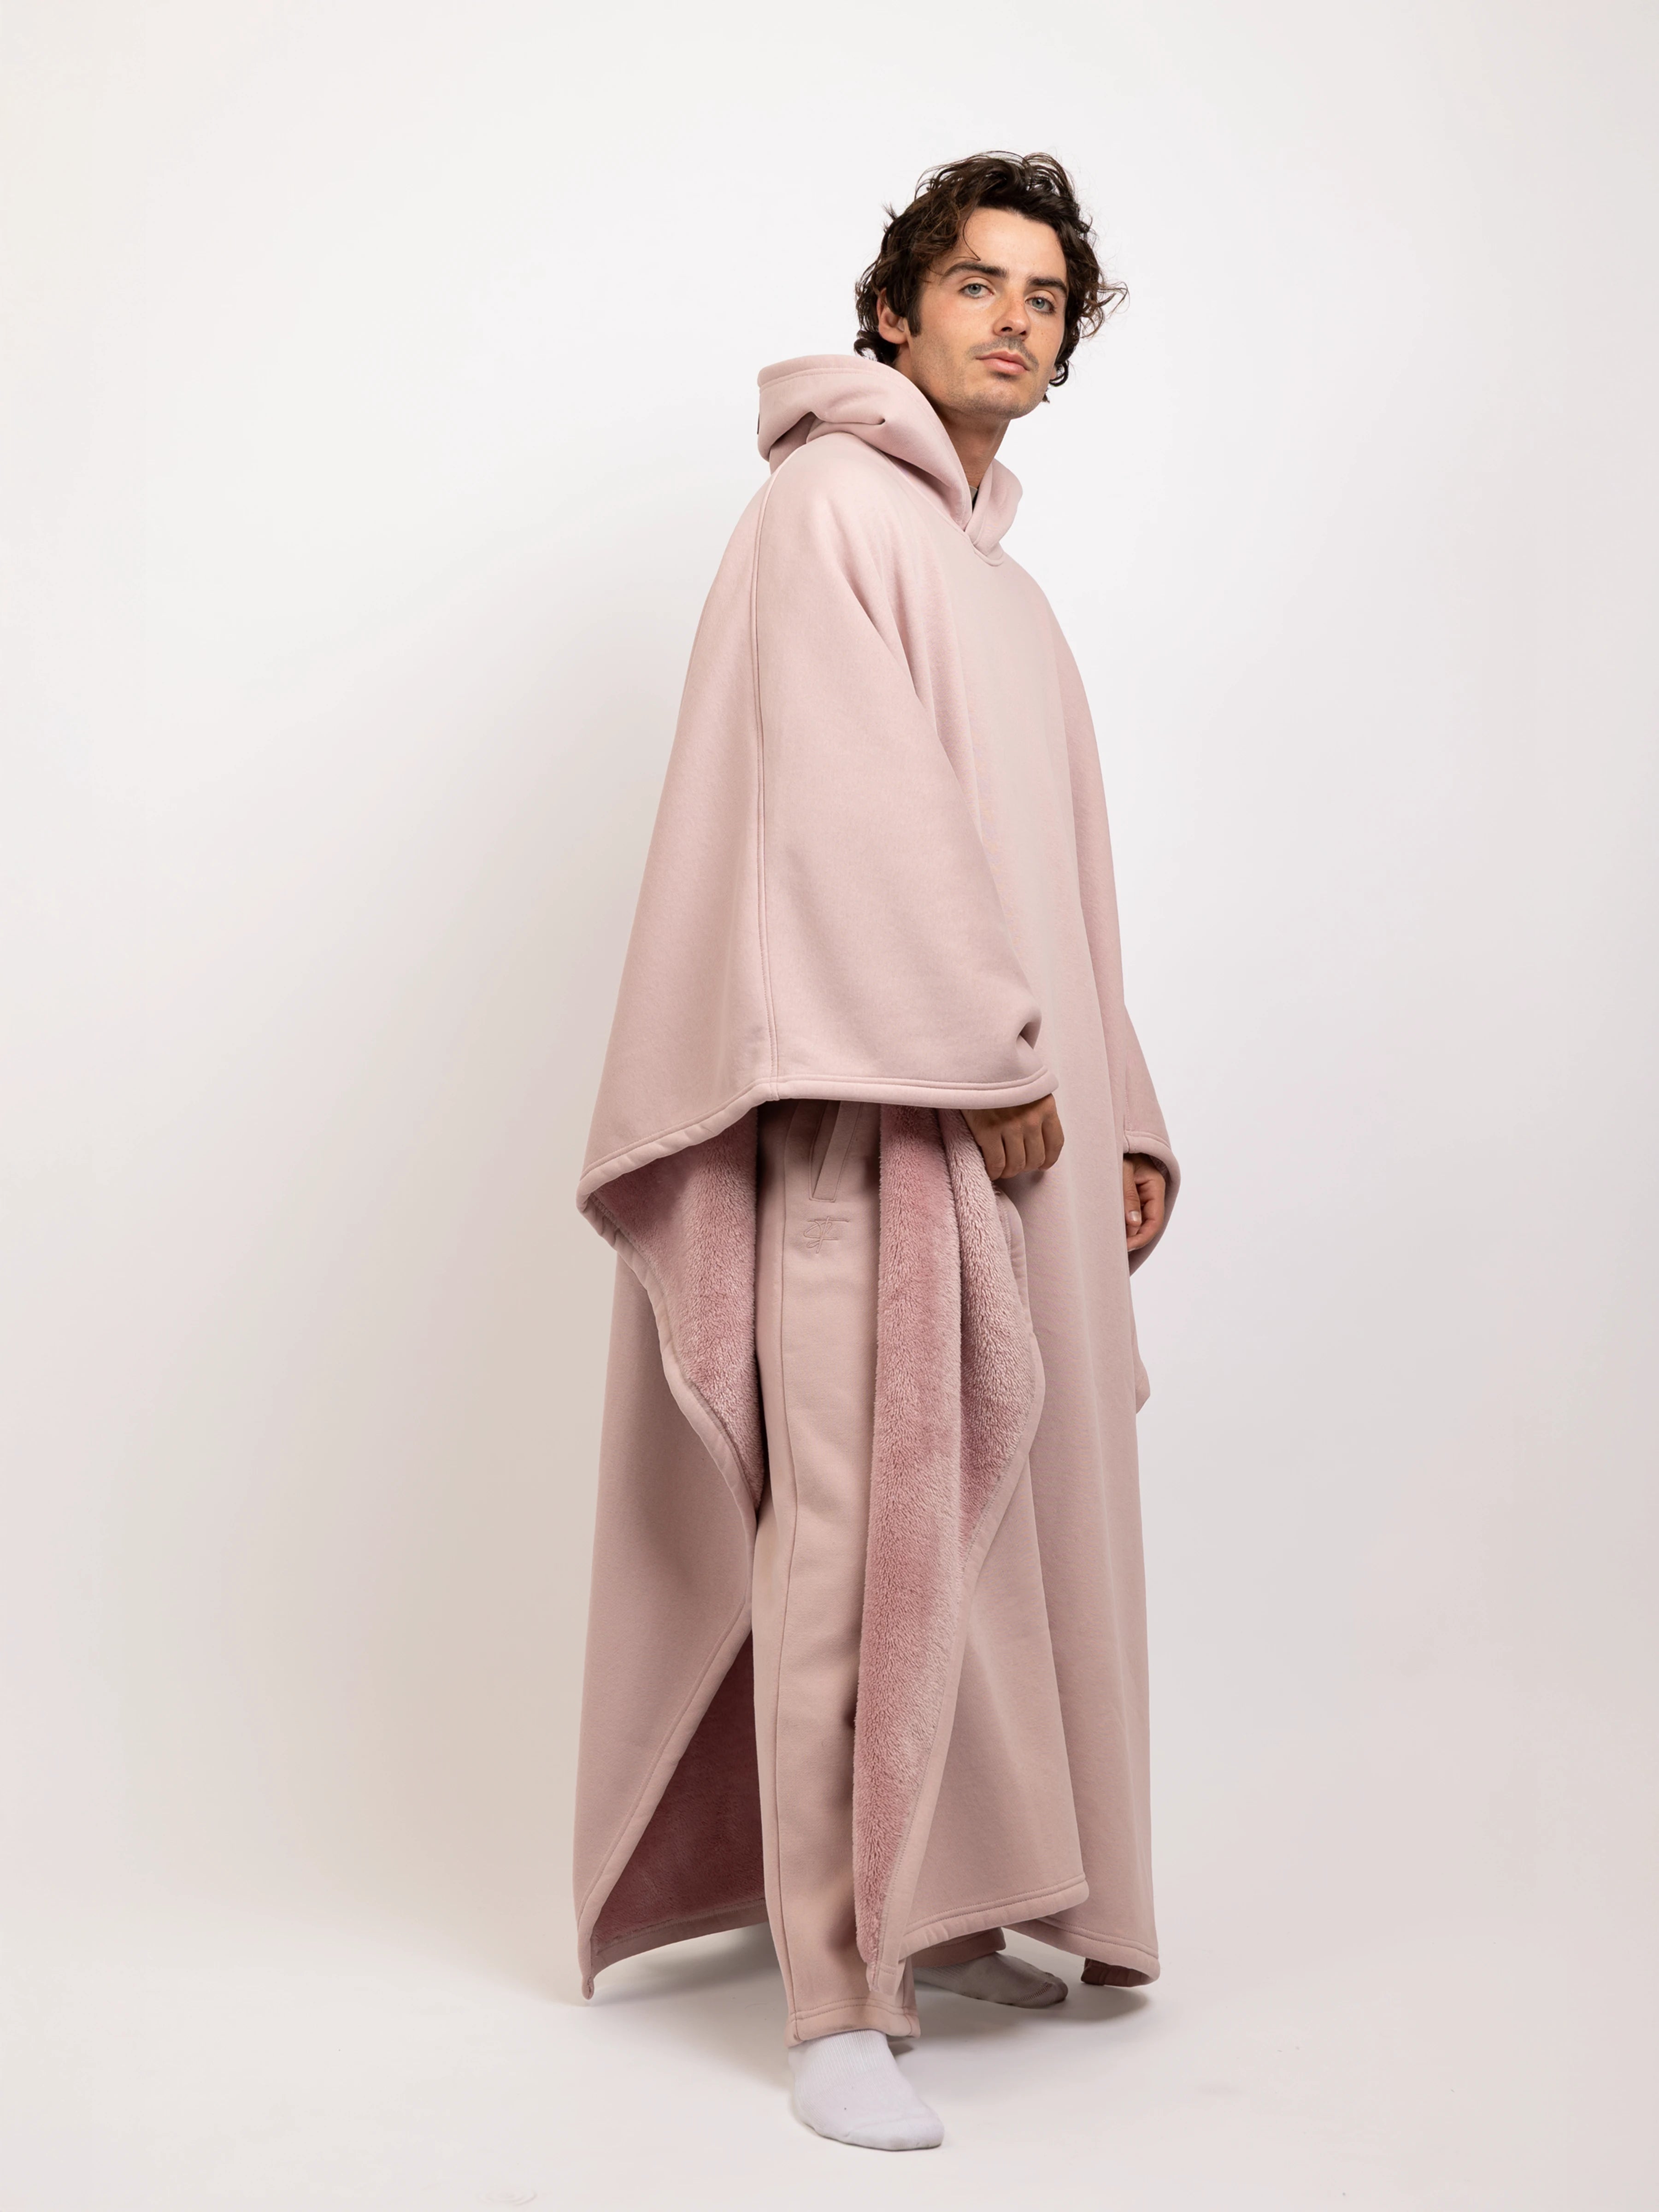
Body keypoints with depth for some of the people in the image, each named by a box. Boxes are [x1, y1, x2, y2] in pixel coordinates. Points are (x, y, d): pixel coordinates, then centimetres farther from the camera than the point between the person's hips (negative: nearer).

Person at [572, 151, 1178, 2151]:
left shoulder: (1006, 590, 25)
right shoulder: (833, 508, -1)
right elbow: (857, 810, -13)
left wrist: (1118, 1118, 17)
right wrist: (985, 1062, -17)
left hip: (1012, 1113, 9)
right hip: (877, 1100, -9)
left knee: (987, 1509, 9)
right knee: (861, 1517, -10)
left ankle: (936, 1907, 19)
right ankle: (838, 2000, -6)